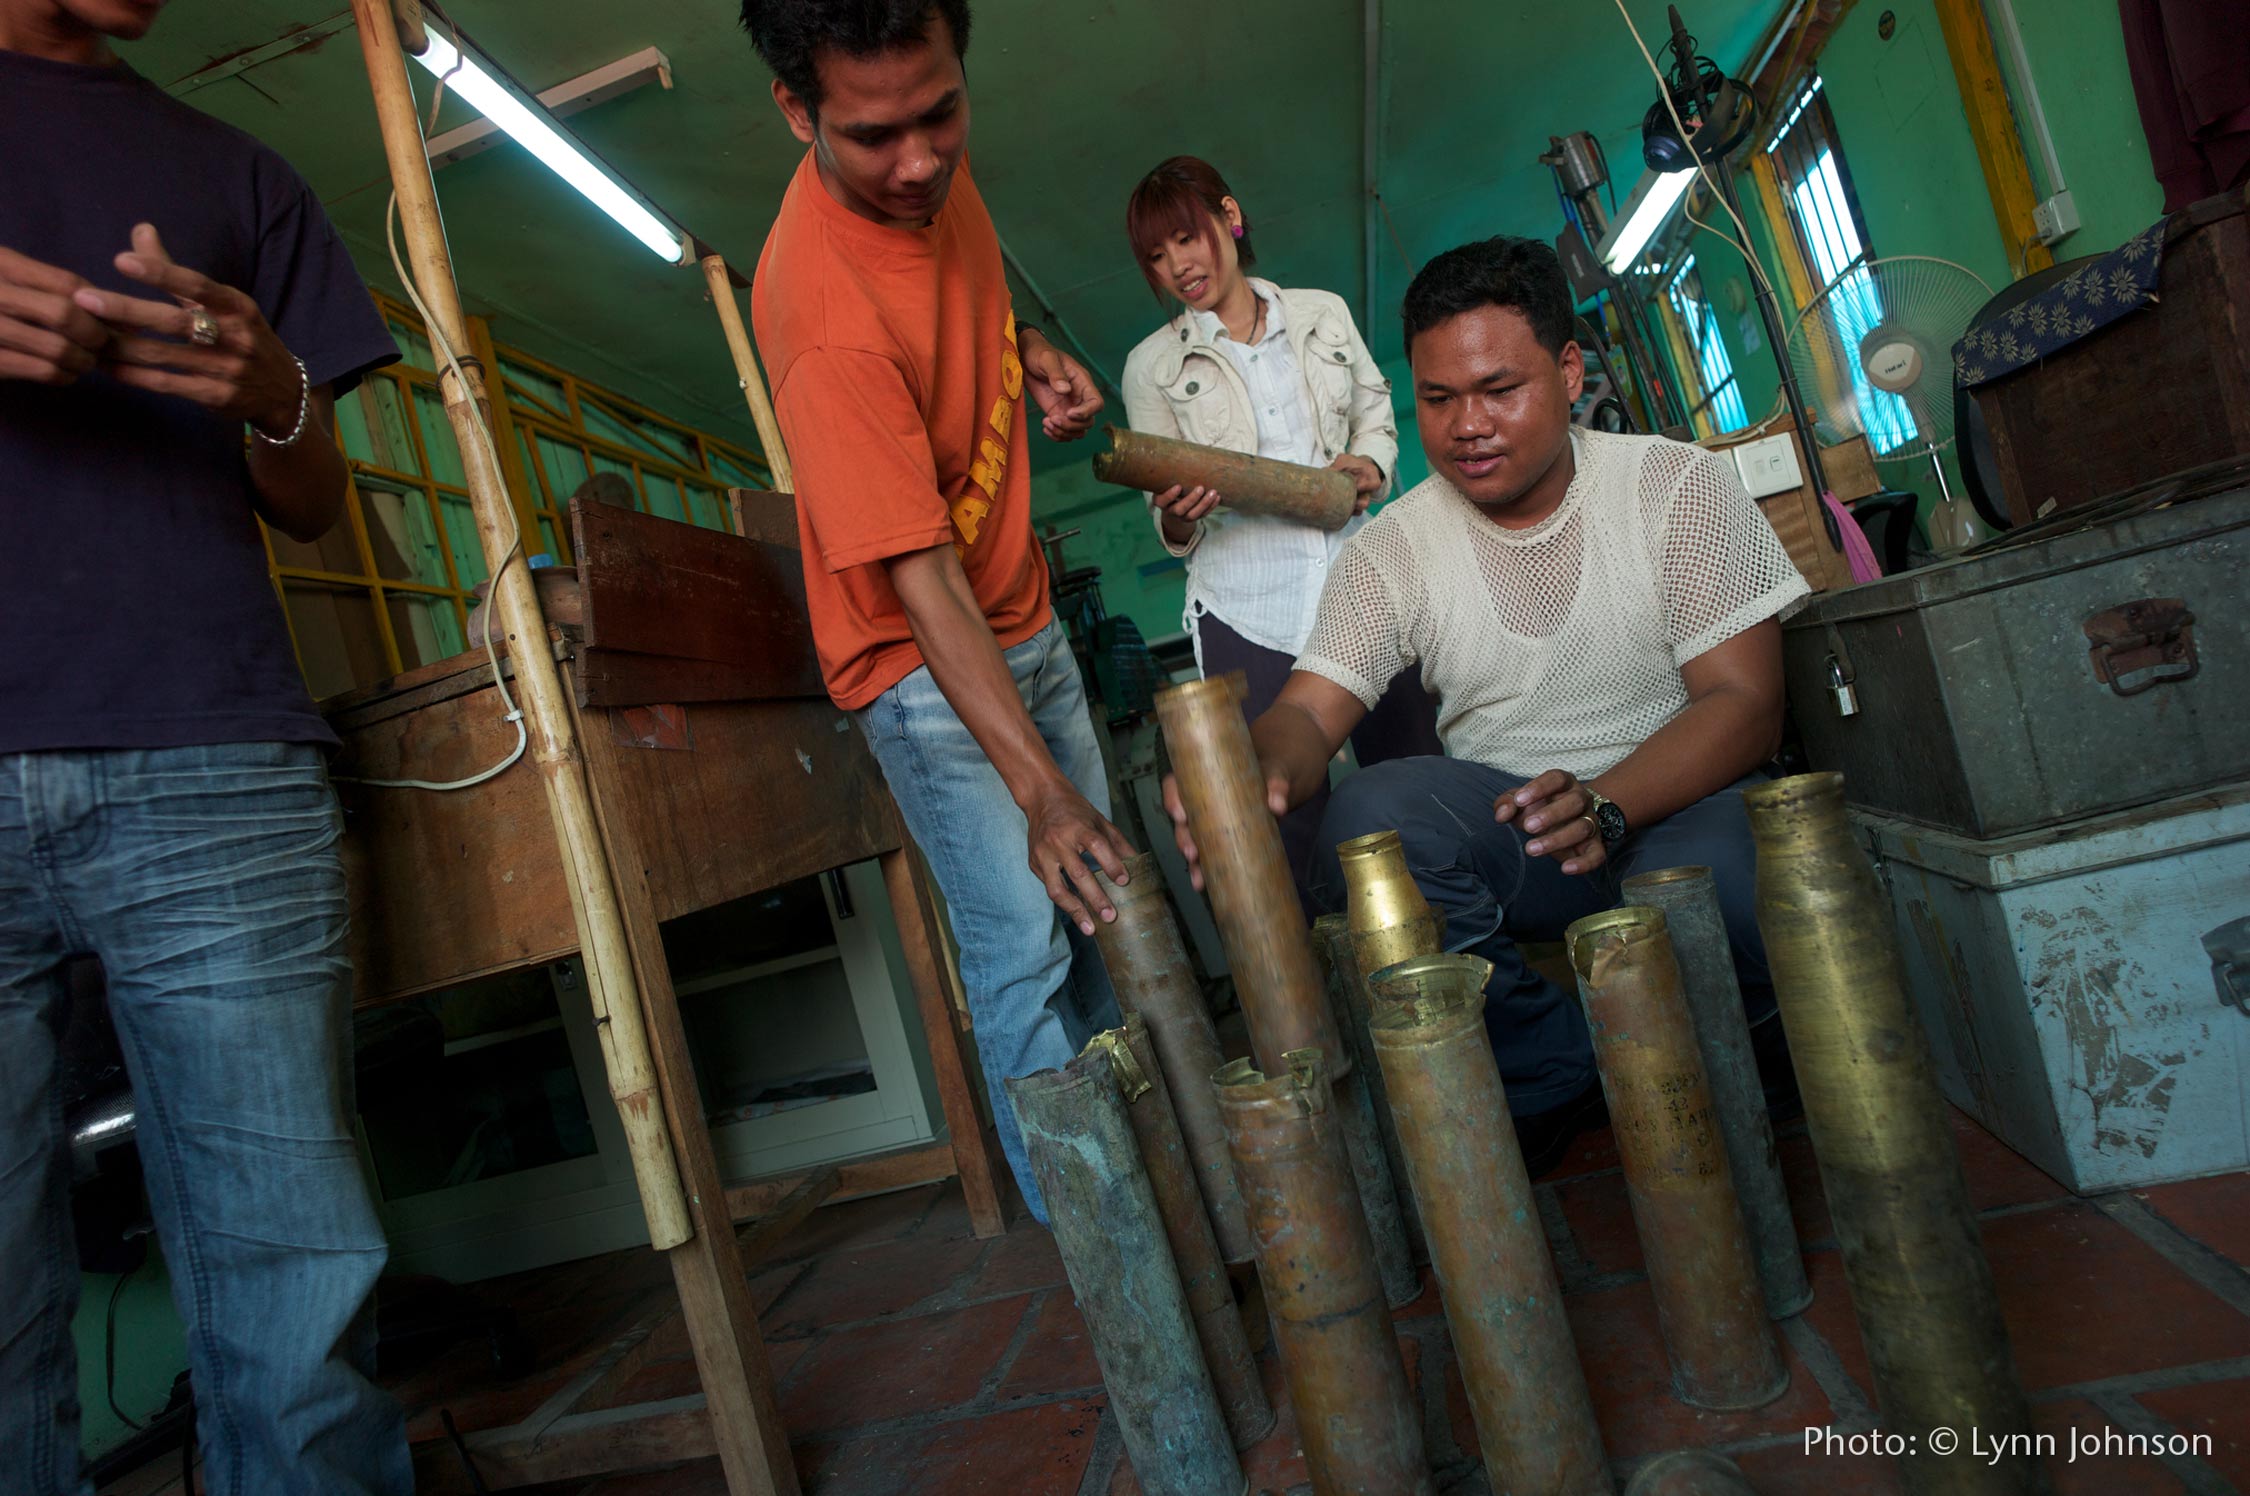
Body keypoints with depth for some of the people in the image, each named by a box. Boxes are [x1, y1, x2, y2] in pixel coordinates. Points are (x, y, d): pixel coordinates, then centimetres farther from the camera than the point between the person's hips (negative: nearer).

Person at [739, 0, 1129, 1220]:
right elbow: (923, 583, -34)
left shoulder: (935, 167, -5)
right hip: (922, 661, -8)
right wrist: (1039, 788, -39)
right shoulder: (823, 314, -31)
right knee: (1022, 950, -8)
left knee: (1104, 904, 14)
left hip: (1025, 616, 8)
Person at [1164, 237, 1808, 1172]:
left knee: (1713, 884, -36)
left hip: (1677, 800, -1)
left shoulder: (1677, 486, -4)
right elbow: (1310, 711, -7)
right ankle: (1547, 1080, -8)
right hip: (1503, 830, 2)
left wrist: (1603, 806, -30)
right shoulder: (1392, 550, 1)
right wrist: (1261, 774, -34)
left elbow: (1745, 702, -10)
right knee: (1369, 813, -28)